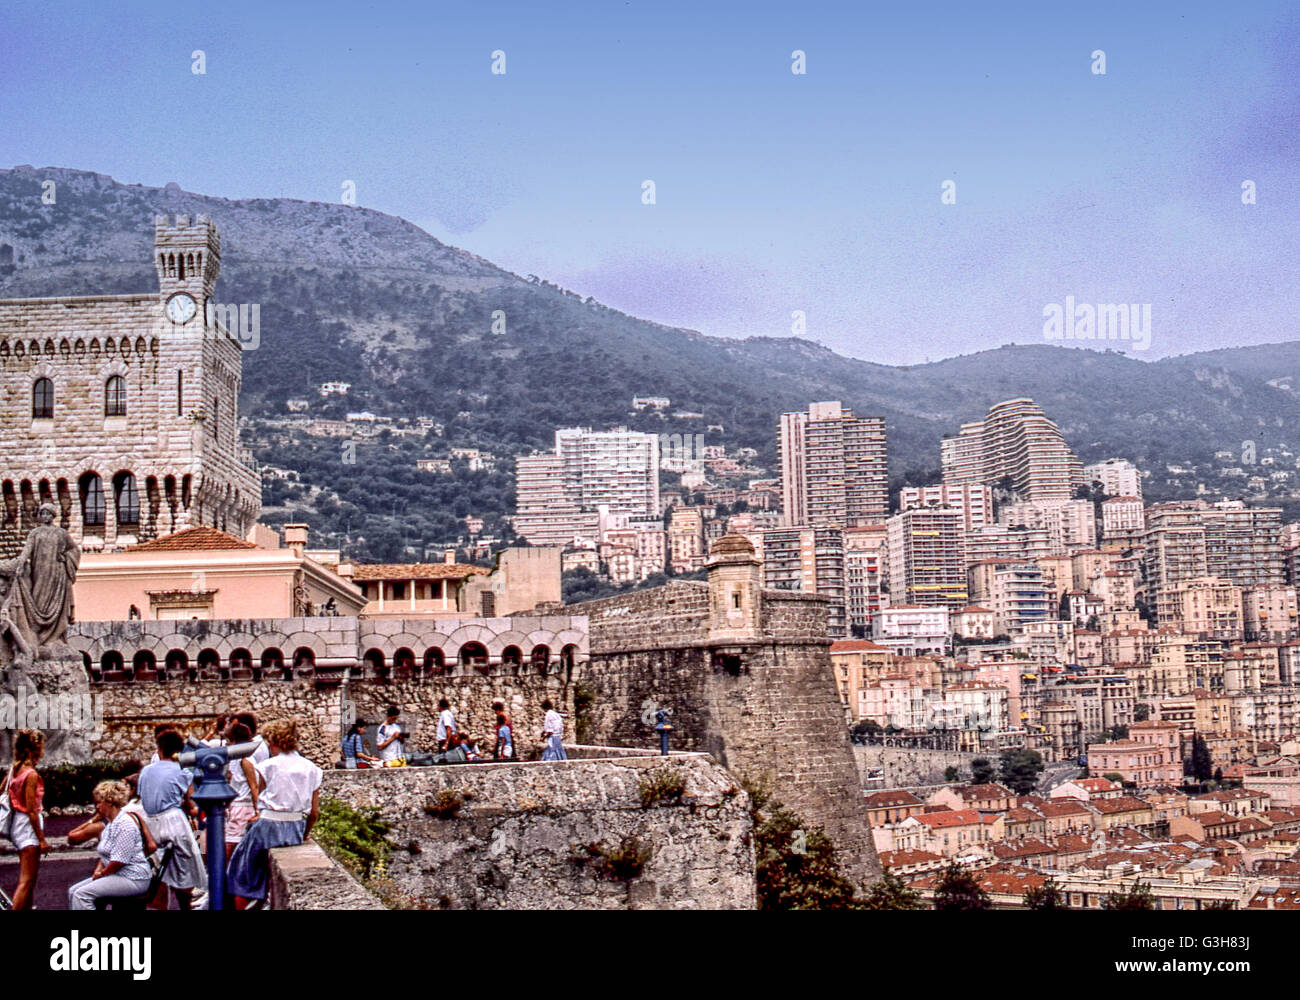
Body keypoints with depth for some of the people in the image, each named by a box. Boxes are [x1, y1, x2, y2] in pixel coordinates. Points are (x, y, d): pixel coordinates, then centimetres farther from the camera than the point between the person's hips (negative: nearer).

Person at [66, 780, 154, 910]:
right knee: (73, 891, 0)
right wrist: (98, 869, 1)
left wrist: (102, 873, -8)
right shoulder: (108, 823, 17)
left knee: (81, 894, -20)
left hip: (133, 879, -10)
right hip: (116, 875, 10)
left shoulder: (125, 824, -16)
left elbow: (120, 860, -21)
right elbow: (105, 854, 21)